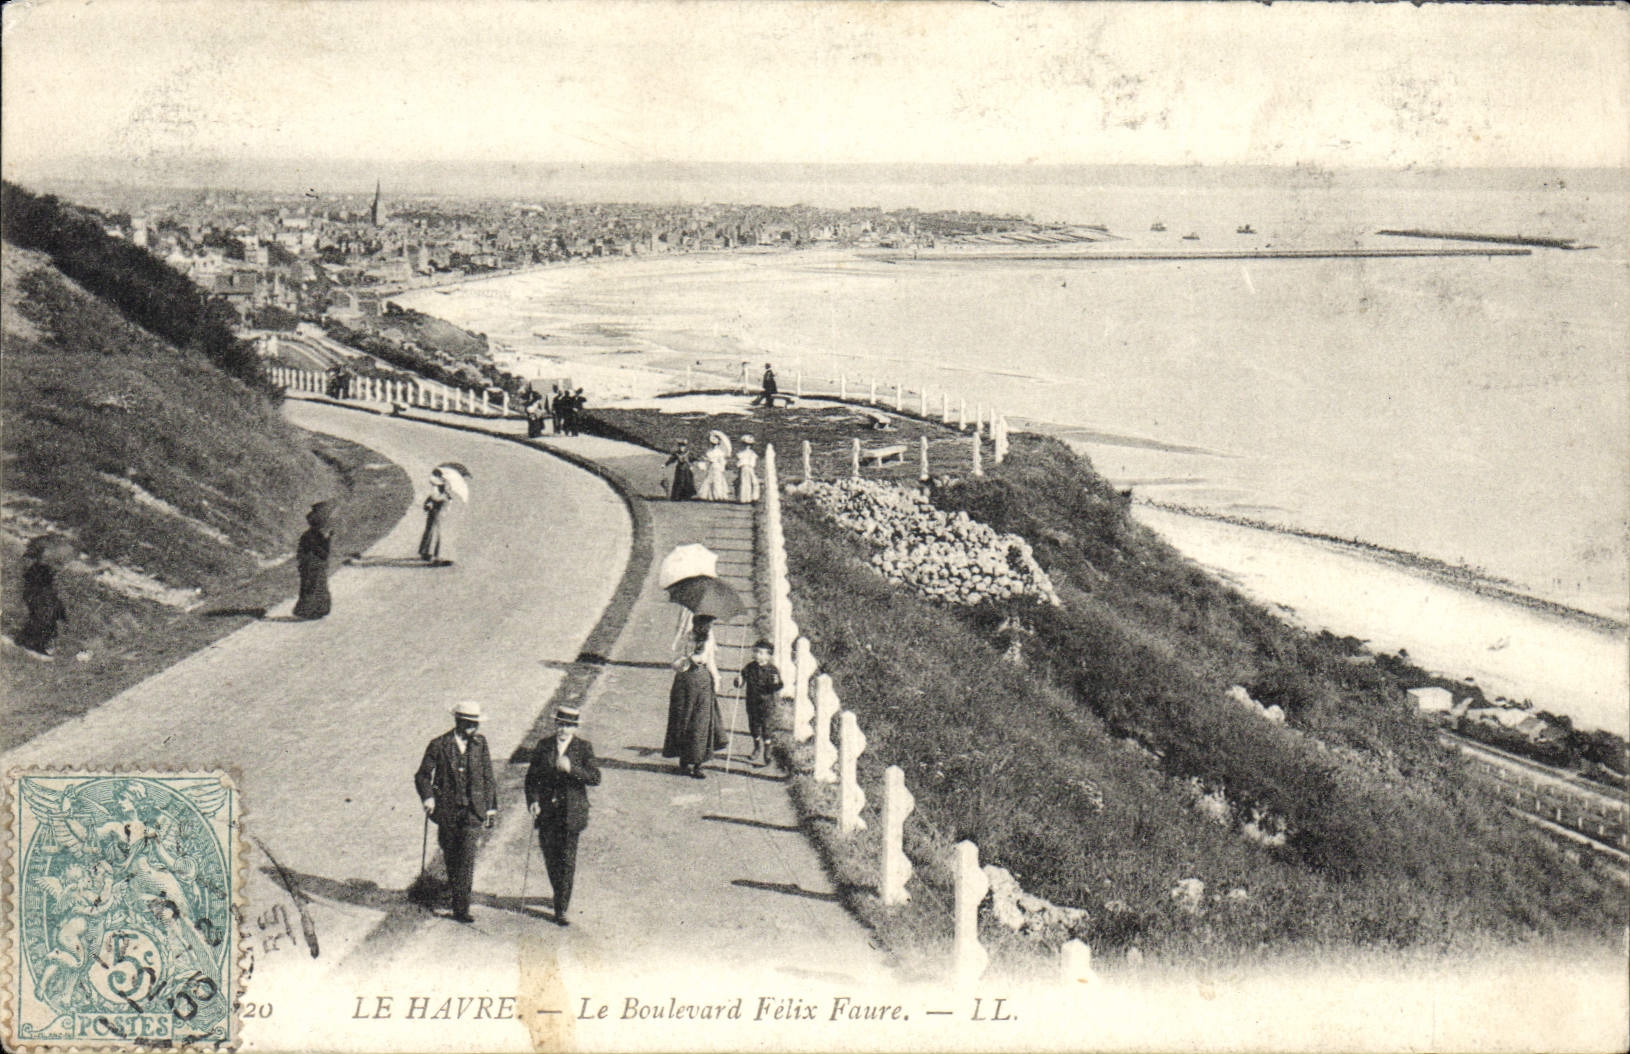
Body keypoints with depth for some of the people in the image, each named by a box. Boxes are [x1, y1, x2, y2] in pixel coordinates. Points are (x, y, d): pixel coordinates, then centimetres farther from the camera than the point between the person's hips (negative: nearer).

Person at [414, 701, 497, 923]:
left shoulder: (480, 743, 4)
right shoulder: (439, 745, -3)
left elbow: (487, 776, 11)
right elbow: (422, 775, 3)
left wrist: (490, 806, 10)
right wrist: (427, 797, -14)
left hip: (472, 809, 0)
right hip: (446, 809, 0)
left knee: (467, 856, -11)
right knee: (450, 855, 11)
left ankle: (461, 908, -12)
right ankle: (453, 885, 40)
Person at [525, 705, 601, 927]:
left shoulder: (584, 748, -3)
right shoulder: (543, 746, 5)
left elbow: (595, 778, -12)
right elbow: (531, 776, 8)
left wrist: (571, 769, -26)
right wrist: (532, 800, -8)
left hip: (570, 813, -3)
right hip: (546, 812, 3)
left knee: (567, 861, -5)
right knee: (551, 860, 9)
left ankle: (562, 909, 0)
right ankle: (560, 897, 32)